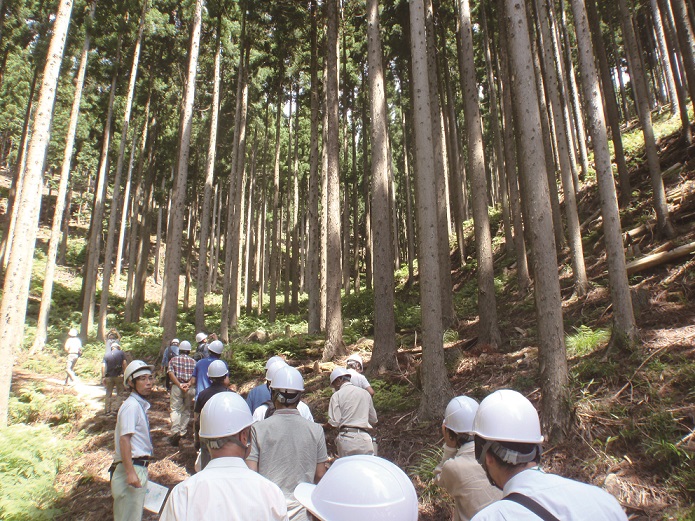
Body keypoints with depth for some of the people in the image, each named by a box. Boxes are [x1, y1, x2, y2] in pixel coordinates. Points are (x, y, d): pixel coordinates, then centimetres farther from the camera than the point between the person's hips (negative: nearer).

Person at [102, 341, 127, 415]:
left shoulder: (106, 355, 8)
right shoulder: (121, 353, 2)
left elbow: (103, 366, -1)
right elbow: (124, 363, -6)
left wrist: (103, 377, -2)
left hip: (109, 377, 2)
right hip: (119, 376, -2)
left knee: (108, 394, 11)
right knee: (119, 393, 9)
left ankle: (107, 410, 12)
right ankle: (116, 409, 4)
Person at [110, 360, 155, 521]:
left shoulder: (141, 405, 13)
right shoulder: (132, 405, -16)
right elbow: (124, 439, -23)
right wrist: (130, 472, -27)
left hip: (139, 469, 10)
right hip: (132, 468, -10)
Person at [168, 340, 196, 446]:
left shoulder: (173, 360, 8)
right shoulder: (193, 361, 10)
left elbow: (171, 373, -6)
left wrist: (179, 385, -11)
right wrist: (188, 384, -13)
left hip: (176, 387, -1)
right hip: (190, 388, 2)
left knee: (175, 409, -1)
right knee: (186, 410, 13)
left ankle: (175, 431, -17)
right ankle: (183, 432, 15)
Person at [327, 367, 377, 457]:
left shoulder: (337, 395, -1)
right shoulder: (365, 393, 12)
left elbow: (334, 422, -8)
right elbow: (373, 420, 17)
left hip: (346, 437, -3)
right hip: (365, 438, 3)